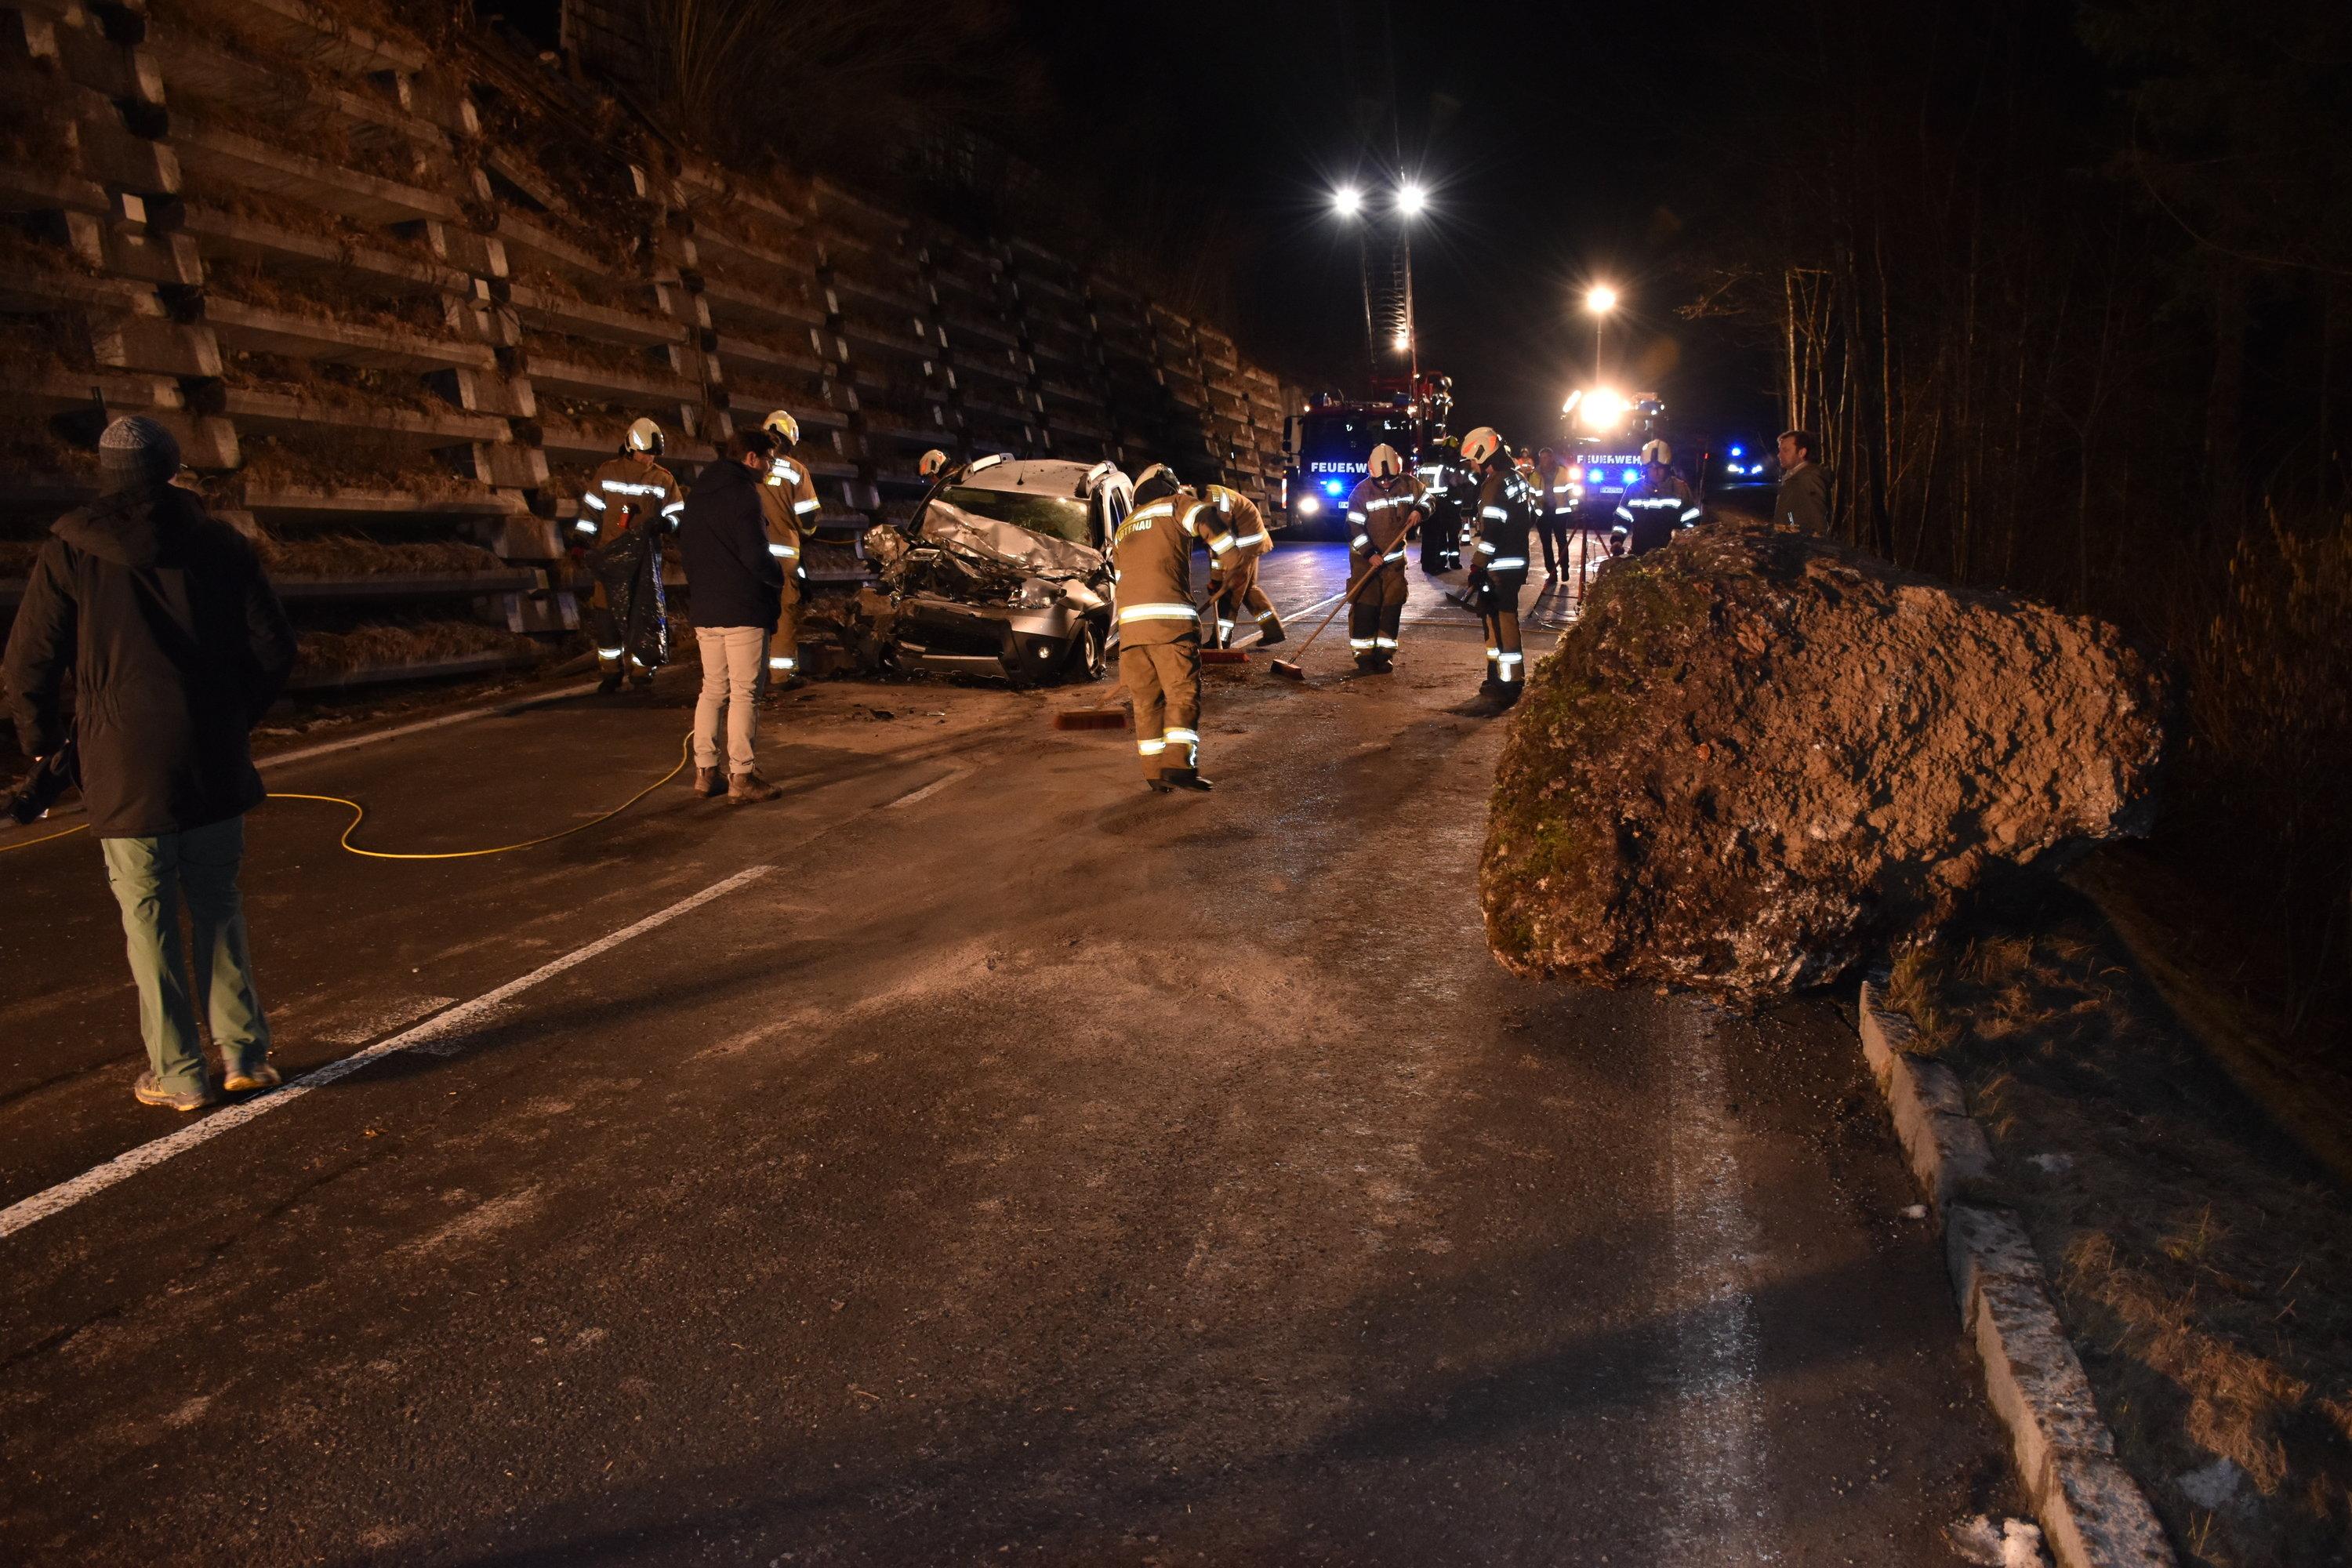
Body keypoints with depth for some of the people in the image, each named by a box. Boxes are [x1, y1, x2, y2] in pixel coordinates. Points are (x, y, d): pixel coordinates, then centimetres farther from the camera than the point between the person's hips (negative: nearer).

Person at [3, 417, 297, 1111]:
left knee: (149, 919, 6)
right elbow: (274, 646, 3)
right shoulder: (218, 544, 3)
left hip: (125, 768, -2)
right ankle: (244, 1052, 14)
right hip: (214, 763, 3)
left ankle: (179, 1073, 11)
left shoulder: (69, 554, -3)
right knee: (218, 906, 14)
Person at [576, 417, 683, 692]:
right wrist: (581, 540, 4)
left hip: (645, 558, 0)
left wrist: (660, 523, -16)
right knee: (606, 613, 1)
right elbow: (590, 510, 8)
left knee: (646, 613, -2)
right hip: (609, 555, 0)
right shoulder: (607, 472, 5)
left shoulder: (663, 479, 5)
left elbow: (676, 514, 5)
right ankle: (610, 672, 11)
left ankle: (642, 671, 7)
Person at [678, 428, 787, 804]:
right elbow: (756, 554, -19)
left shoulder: (698, 494, 16)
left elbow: (684, 545, 21)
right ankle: (741, 777, -3)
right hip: (744, 609, -8)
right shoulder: (742, 492, -12)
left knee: (713, 689, 14)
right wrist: (779, 576, -2)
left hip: (706, 610, 8)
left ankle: (705, 772, 16)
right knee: (745, 693, -4)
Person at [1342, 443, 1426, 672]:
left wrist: (1419, 511, -12)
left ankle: (1385, 653, 11)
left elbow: (1427, 500, 12)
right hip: (1365, 558, -3)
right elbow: (1354, 528, -15)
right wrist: (1370, 554, -24)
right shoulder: (1361, 491, -14)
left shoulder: (1408, 484, -5)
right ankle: (1364, 654, -1)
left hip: (1395, 557, 3)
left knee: (1393, 605, 2)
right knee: (1365, 604, -7)